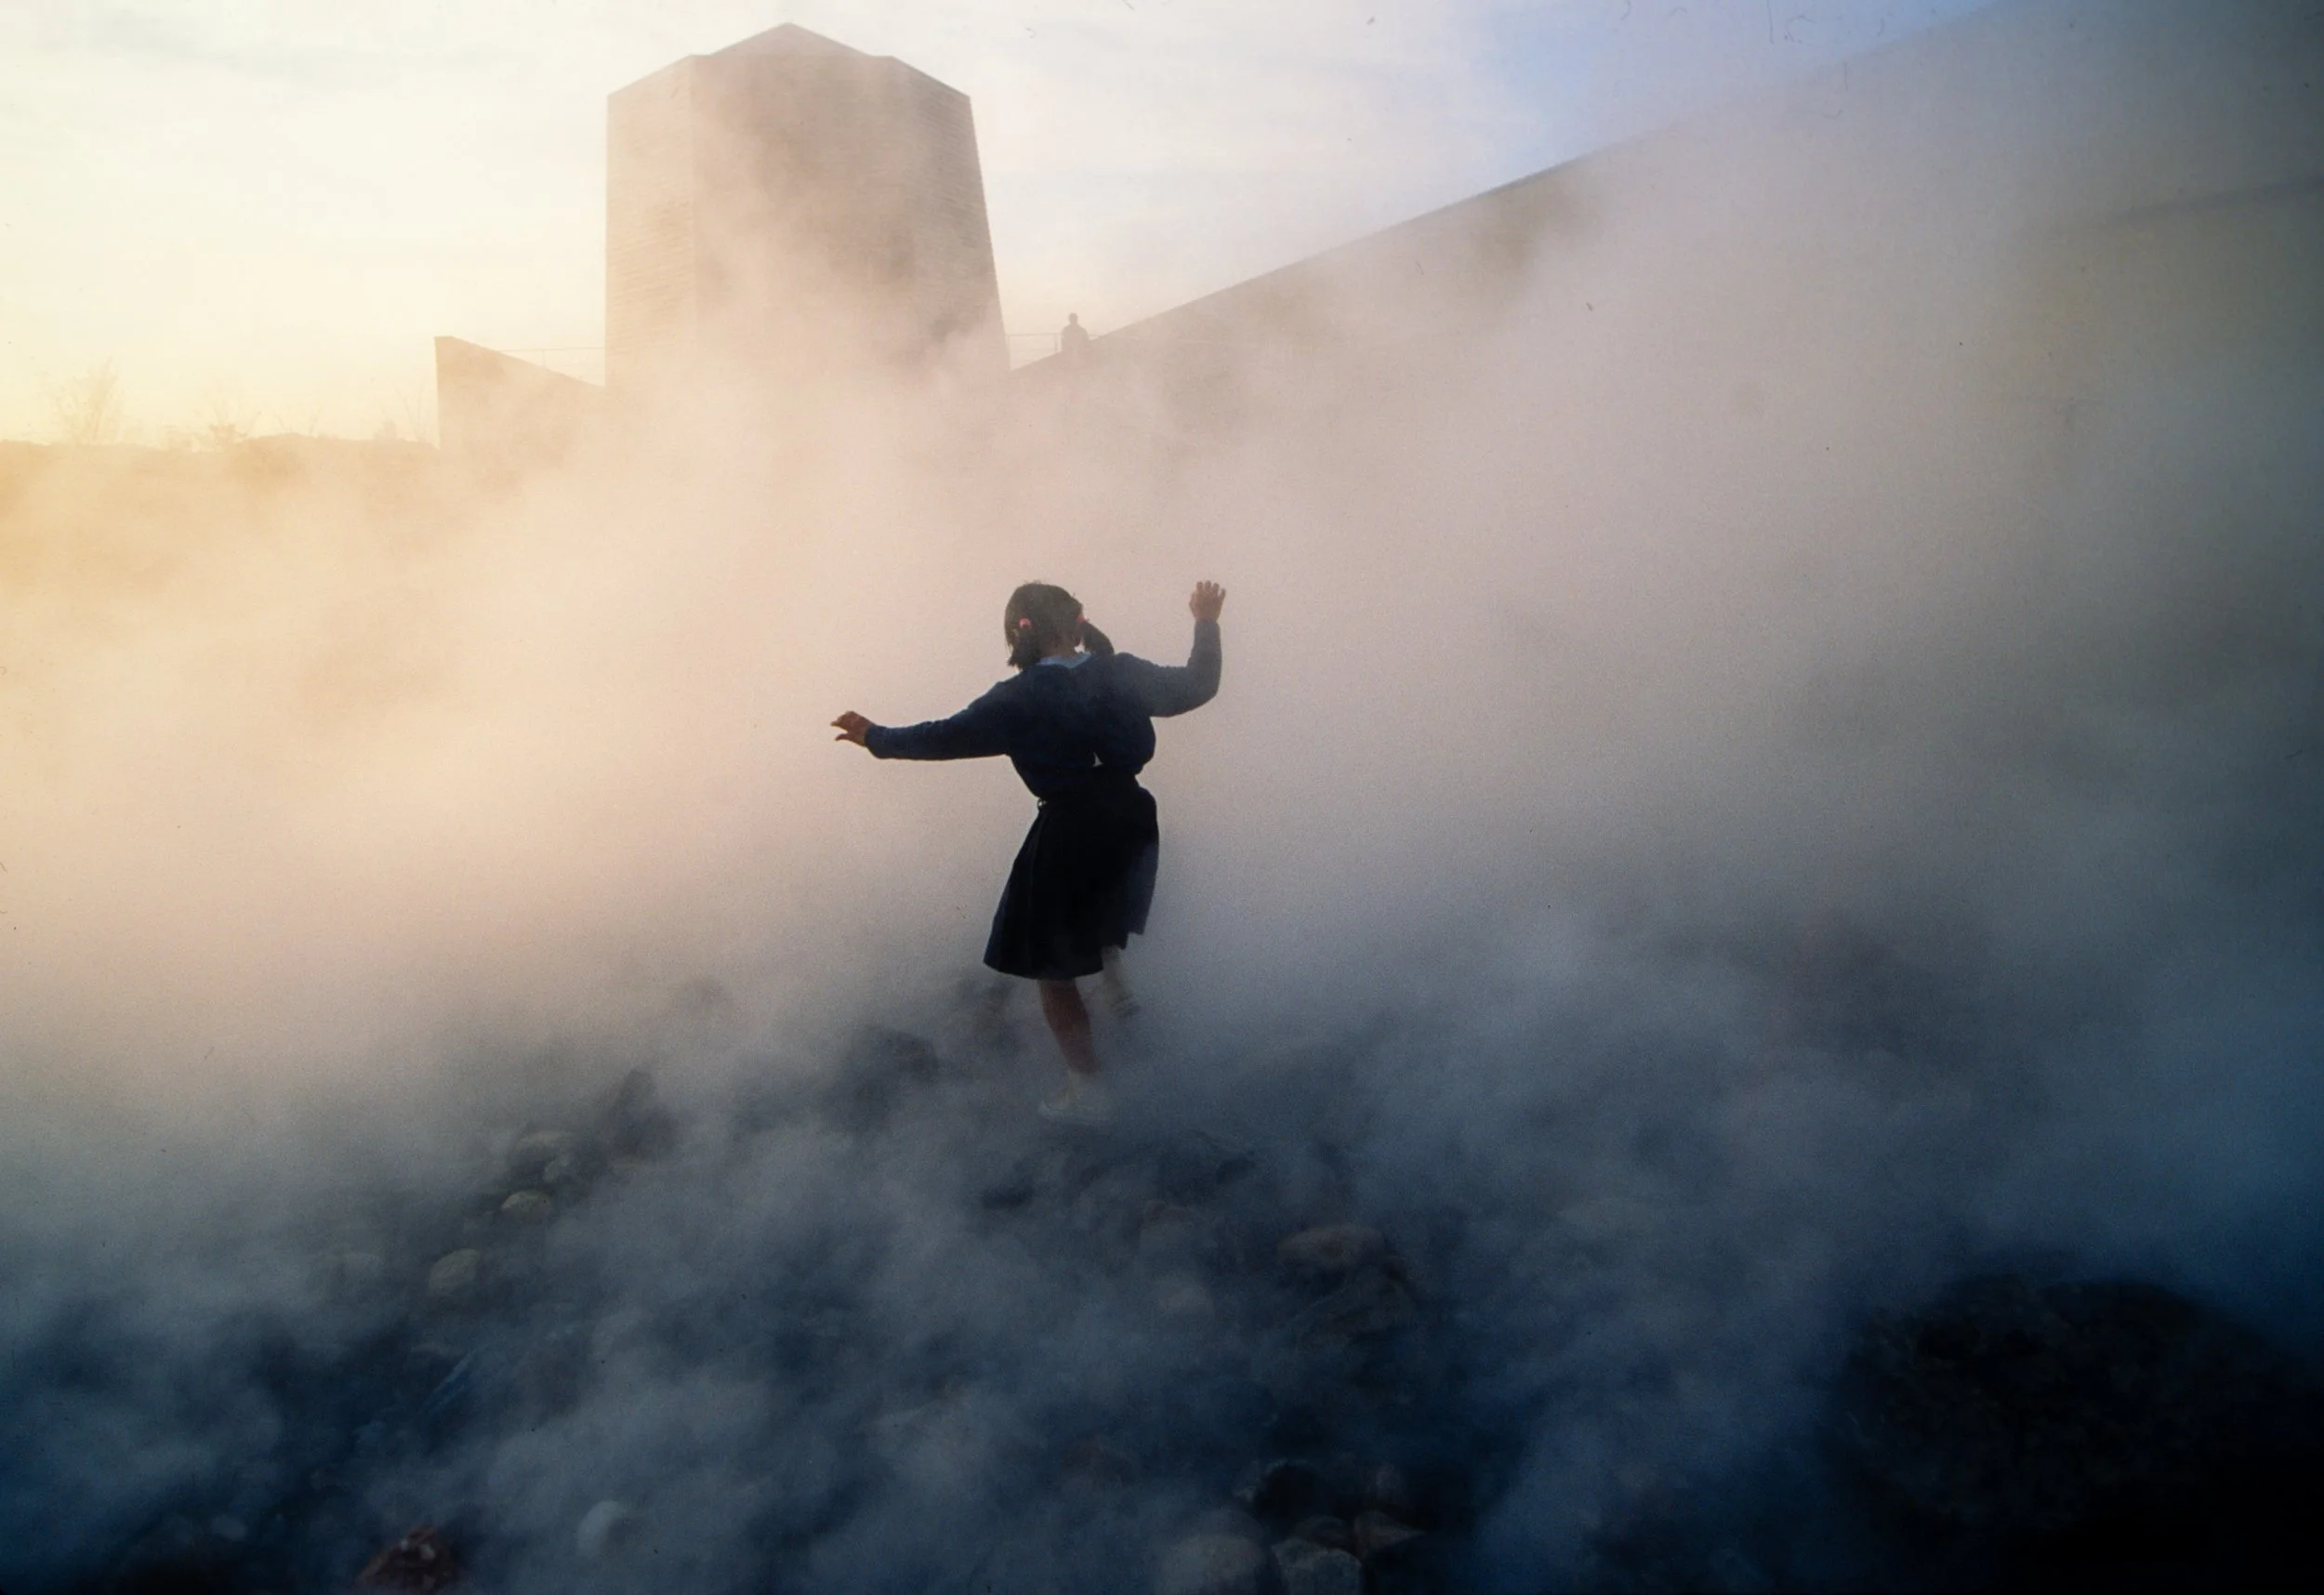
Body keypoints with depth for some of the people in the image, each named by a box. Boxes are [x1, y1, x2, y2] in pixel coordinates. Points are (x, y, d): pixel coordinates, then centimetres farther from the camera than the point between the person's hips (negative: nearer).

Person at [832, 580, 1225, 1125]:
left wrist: (877, 738, 6)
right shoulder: (1123, 673, 1)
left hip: (1069, 838, -5)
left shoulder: (1021, 698, -12)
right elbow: (1197, 687, 14)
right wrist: (1206, 626, 29)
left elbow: (946, 737, -8)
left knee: (1054, 969, 11)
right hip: (1132, 823, 5)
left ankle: (1089, 1094, 18)